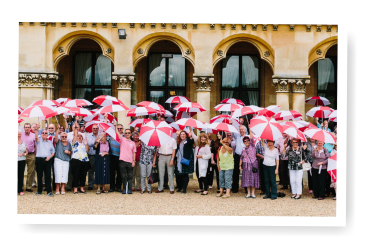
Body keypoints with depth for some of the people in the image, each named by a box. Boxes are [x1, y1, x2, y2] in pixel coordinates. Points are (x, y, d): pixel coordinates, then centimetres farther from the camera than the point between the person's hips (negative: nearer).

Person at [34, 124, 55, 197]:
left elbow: (53, 152, 14)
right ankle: (39, 191, 11)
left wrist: (50, 157, -6)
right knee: (39, 175, 3)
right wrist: (36, 129, -31)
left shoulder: (50, 142, 16)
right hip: (39, 159, -1)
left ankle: (49, 191, -3)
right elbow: (36, 137, -13)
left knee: (48, 176, -4)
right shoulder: (39, 141, 10)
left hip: (47, 160, 1)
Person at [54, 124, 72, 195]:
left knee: (64, 174, 0)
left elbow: (71, 152, 19)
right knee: (58, 174, -7)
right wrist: (58, 129, -29)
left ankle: (62, 188, 6)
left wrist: (68, 152, -4)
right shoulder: (58, 142, 3)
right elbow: (56, 137, -17)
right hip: (58, 160, -3)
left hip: (66, 161, 3)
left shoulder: (68, 144, 13)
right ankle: (57, 189, -1)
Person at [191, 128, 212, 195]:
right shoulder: (197, 144, 10)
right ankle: (201, 188, 27)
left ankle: (205, 190, -5)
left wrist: (201, 156, -15)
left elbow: (209, 155, -11)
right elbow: (194, 137, 21)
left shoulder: (206, 146, -8)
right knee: (198, 176, 14)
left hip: (203, 164, -7)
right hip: (197, 162, 7)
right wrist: (191, 130, 17)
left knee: (203, 176, -9)